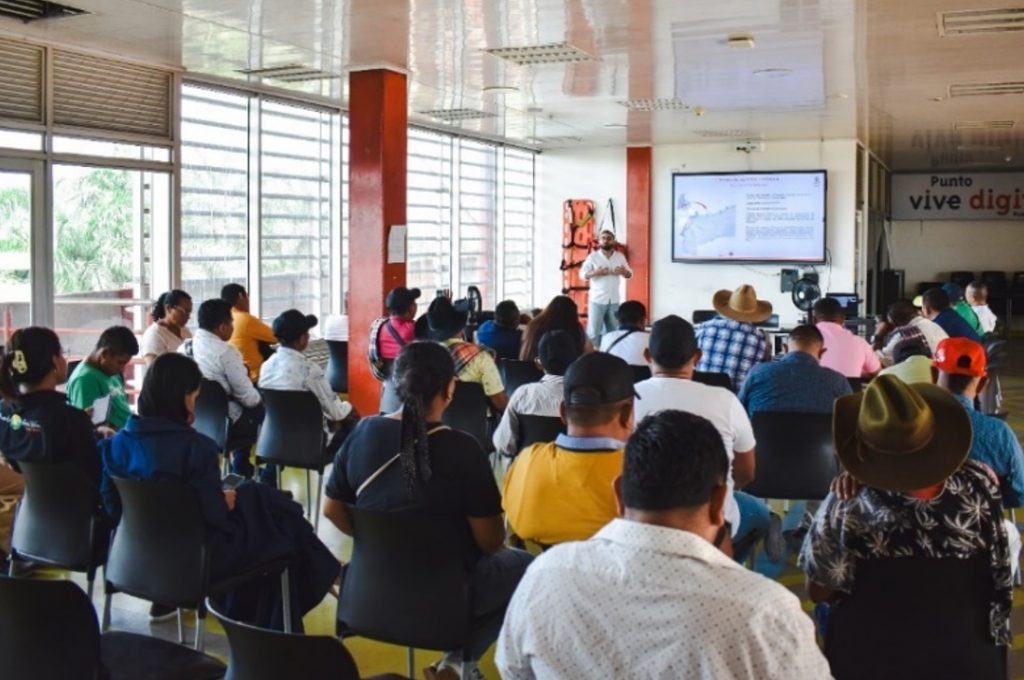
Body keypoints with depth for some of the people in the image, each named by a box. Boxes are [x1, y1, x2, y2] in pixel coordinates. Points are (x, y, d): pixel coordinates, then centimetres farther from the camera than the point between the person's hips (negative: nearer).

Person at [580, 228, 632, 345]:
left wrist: (624, 272, -13)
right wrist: (595, 273, -25)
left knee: (612, 330, 11)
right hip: (597, 299, -4)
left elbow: (630, 274, 11)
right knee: (594, 330, -5)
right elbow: (582, 274, -6)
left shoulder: (620, 257, 6)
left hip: (614, 300, 4)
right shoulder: (593, 256, -3)